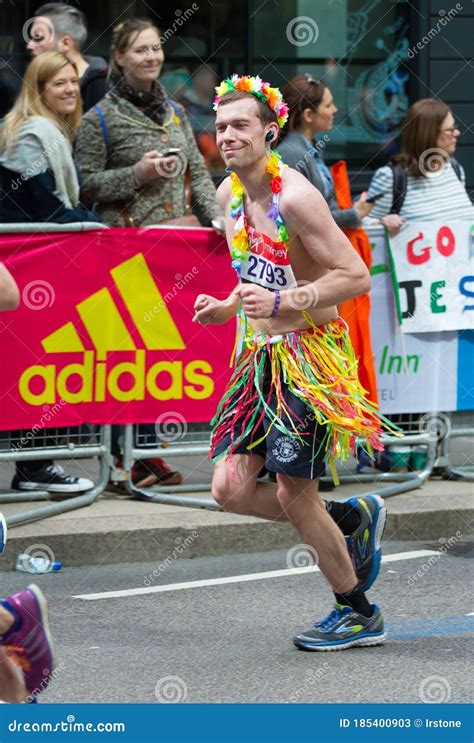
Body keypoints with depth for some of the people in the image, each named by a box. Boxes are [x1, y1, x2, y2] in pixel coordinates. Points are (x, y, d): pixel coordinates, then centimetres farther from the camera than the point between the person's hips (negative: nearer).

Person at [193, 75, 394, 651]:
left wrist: (279, 304, -26)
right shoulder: (229, 194, 8)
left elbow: (356, 276, -20)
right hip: (261, 355, 8)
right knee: (231, 487, 1)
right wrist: (228, 308, 5)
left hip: (308, 354, -8)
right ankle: (352, 519, 23)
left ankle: (359, 614, 14)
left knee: (294, 495, -5)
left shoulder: (294, 195, -18)